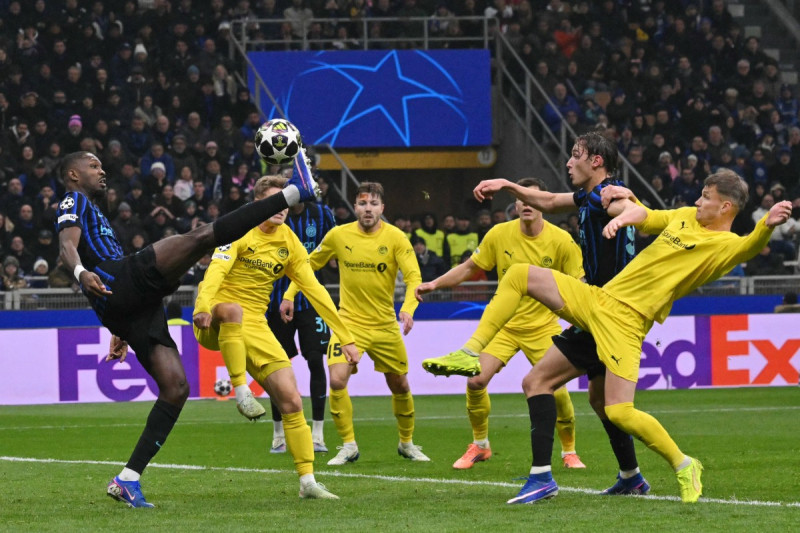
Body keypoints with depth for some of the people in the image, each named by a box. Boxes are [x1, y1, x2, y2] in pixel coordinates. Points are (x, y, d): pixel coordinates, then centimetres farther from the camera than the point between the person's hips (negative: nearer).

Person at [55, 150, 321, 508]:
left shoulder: (93, 213, 38)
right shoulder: (74, 203, 9)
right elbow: (68, 245, -14)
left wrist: (118, 333, 42)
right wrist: (81, 272, -34)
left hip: (131, 310, 10)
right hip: (123, 281, -10)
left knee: (176, 387, 2)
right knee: (201, 236, -19)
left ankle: (128, 480, -2)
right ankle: (293, 193, -30)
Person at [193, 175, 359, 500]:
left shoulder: (289, 243, 10)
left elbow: (314, 291, 13)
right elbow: (217, 270, -24)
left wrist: (345, 338, 10)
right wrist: (203, 306, -44)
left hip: (255, 328, 5)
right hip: (214, 324, -5)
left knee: (291, 402, -3)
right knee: (233, 310, -43)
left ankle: (307, 482, 2)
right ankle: (240, 391, -39)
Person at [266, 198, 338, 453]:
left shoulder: (321, 214, -2)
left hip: (310, 299, 1)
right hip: (279, 298, -1)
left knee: (316, 360, -8)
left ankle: (318, 434, -1)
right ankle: (279, 436, 16)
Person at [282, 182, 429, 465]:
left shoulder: (395, 237, -8)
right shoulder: (338, 235, -4)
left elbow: (413, 277, -15)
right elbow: (310, 265, 11)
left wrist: (408, 308, -32)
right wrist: (289, 295, 4)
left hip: (385, 325, 1)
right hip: (349, 322, 0)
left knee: (400, 386, 11)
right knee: (337, 380, -19)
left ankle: (407, 443, 33)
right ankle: (349, 446, -6)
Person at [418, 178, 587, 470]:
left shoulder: (561, 241, -11)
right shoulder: (499, 234, -6)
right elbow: (469, 268, 6)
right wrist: (434, 284, -3)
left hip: (543, 327, -2)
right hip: (504, 323, 2)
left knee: (557, 391, -13)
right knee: (475, 382, -13)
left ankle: (569, 452, 12)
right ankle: (479, 445, 11)